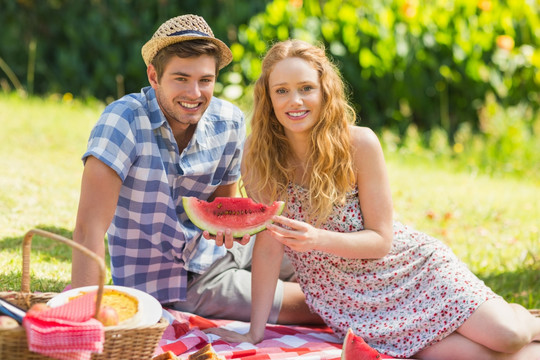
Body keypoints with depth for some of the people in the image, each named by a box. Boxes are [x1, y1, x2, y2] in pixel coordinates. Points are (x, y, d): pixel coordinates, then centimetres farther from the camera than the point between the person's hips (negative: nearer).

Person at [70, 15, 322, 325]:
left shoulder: (229, 121, -9)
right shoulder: (124, 120, -26)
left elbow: (224, 198, 6)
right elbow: (90, 227, -33)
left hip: (214, 250, 6)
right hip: (169, 279, -6)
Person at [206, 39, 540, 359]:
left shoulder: (359, 144, -16)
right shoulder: (259, 157, -12)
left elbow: (381, 239, -13)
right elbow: (269, 244, -11)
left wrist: (318, 239, -31)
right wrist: (255, 332, -15)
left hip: (410, 266, 0)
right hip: (351, 304, 0)